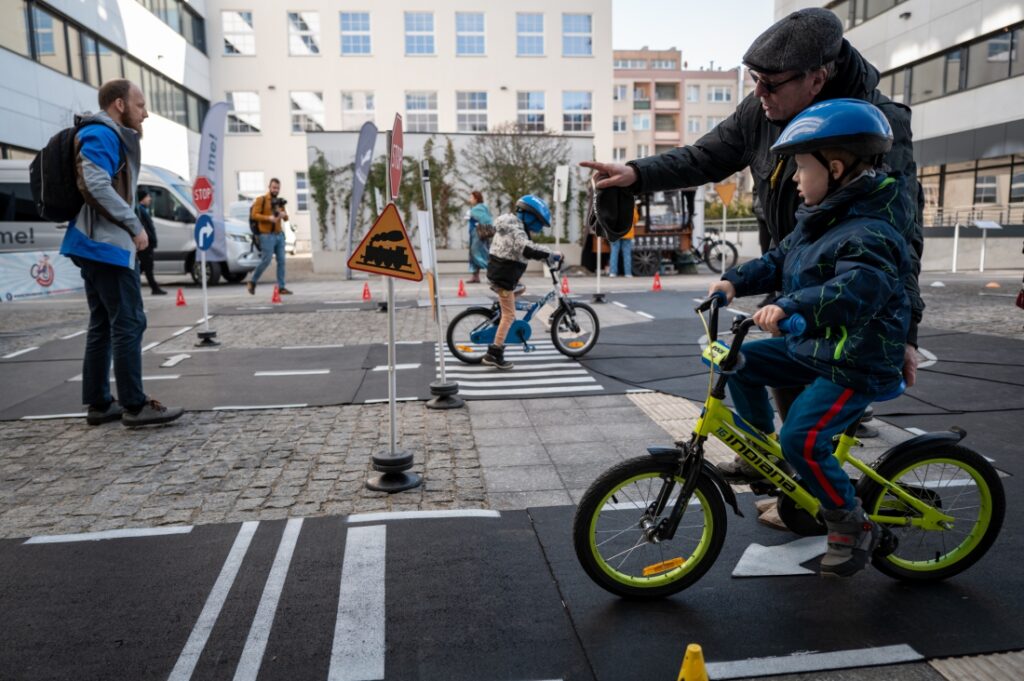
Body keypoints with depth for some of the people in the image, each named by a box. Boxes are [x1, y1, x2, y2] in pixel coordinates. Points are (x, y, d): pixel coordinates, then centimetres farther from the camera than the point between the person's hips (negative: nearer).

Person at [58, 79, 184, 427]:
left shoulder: (109, 137, 22)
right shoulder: (102, 134, -8)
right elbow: (97, 186, -22)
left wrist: (129, 227, 10)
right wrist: (135, 226, -17)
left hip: (97, 243, 10)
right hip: (108, 243, -10)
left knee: (103, 325, 10)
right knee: (129, 323, -9)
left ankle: (98, 403, 15)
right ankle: (135, 405, -6)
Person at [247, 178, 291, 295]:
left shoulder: (279, 201, 18)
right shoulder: (261, 200, -1)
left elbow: (286, 218, 20)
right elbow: (254, 215, -9)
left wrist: (284, 215, -3)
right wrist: (268, 218, -20)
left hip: (279, 235, 6)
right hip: (267, 235, -6)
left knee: (281, 261, 0)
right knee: (266, 260, -8)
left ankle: (281, 287, 3)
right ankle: (252, 282, 11)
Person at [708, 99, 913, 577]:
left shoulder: (867, 233, -24)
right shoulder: (819, 219, 7)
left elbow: (861, 288, -41)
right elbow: (779, 261, 14)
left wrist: (791, 305, -51)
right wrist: (735, 280, 0)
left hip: (857, 363, -9)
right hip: (811, 345, 10)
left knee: (802, 440, -18)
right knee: (743, 362, 7)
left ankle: (852, 527, 6)